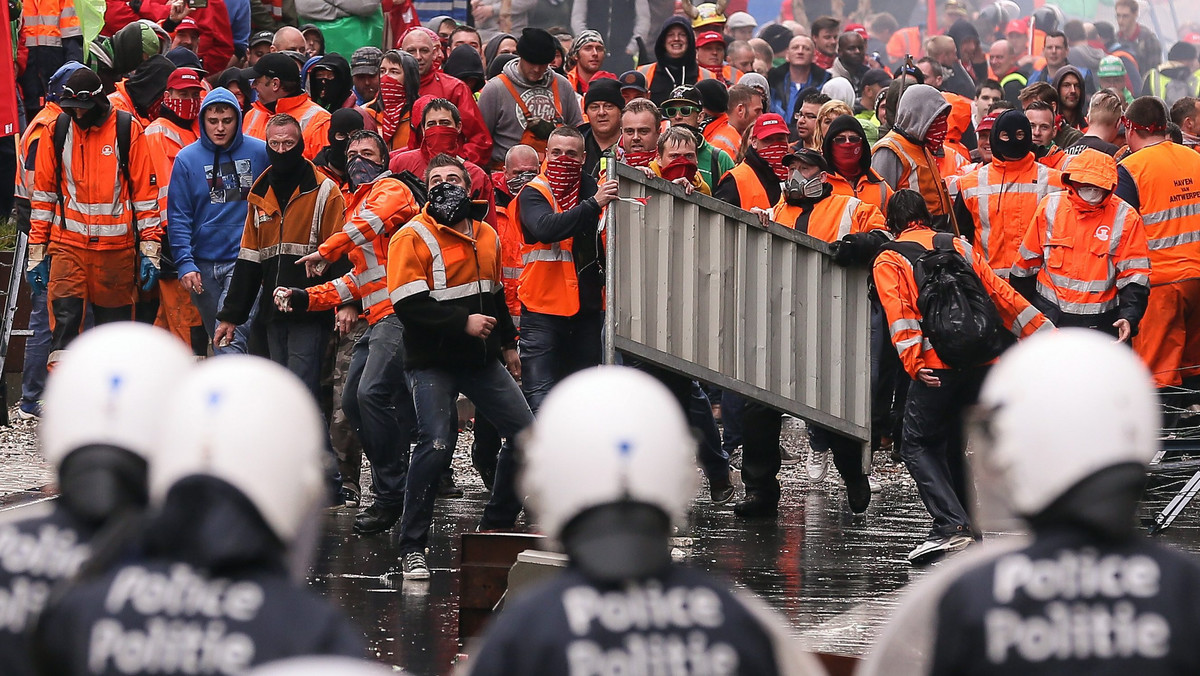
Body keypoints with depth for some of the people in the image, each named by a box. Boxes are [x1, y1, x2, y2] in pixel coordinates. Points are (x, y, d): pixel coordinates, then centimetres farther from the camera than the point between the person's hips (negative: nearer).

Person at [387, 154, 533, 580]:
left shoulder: (486, 237, 13)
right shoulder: (412, 238, -9)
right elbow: (409, 306, -19)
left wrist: (508, 343, 26)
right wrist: (463, 323, -24)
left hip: (482, 361, 7)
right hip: (432, 363, -7)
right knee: (436, 445, -20)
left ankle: (495, 528, 21)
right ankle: (412, 549, -11)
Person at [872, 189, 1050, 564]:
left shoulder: (888, 261, 8)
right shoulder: (959, 246, 19)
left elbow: (899, 313, -8)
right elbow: (1001, 294, 17)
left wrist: (912, 362, -17)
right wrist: (1046, 334, 18)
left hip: (937, 365, -5)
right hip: (983, 362, 5)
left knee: (917, 445, 1)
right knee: (953, 445, 18)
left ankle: (950, 526, -16)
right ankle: (962, 527, 18)